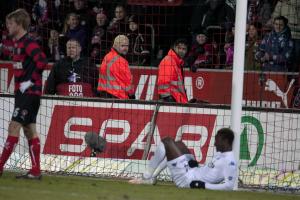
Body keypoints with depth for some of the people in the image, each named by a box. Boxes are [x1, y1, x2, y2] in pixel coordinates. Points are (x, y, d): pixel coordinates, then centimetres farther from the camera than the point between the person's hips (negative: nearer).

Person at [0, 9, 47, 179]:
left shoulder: (28, 43, -14)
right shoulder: (18, 43, 16)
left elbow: (42, 62, -26)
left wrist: (30, 81, -19)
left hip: (29, 93, -10)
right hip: (22, 93, 10)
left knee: (14, 127, -10)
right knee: (29, 130, 8)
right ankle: (36, 171, 8)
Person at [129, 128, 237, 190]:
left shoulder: (229, 161, -21)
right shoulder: (221, 154, 8)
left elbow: (229, 185, -30)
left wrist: (203, 185, -29)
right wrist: (194, 164, 7)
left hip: (184, 178, -10)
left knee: (166, 142, -4)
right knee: (178, 144, 29)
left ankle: (147, 178, 8)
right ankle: (151, 177, 24)